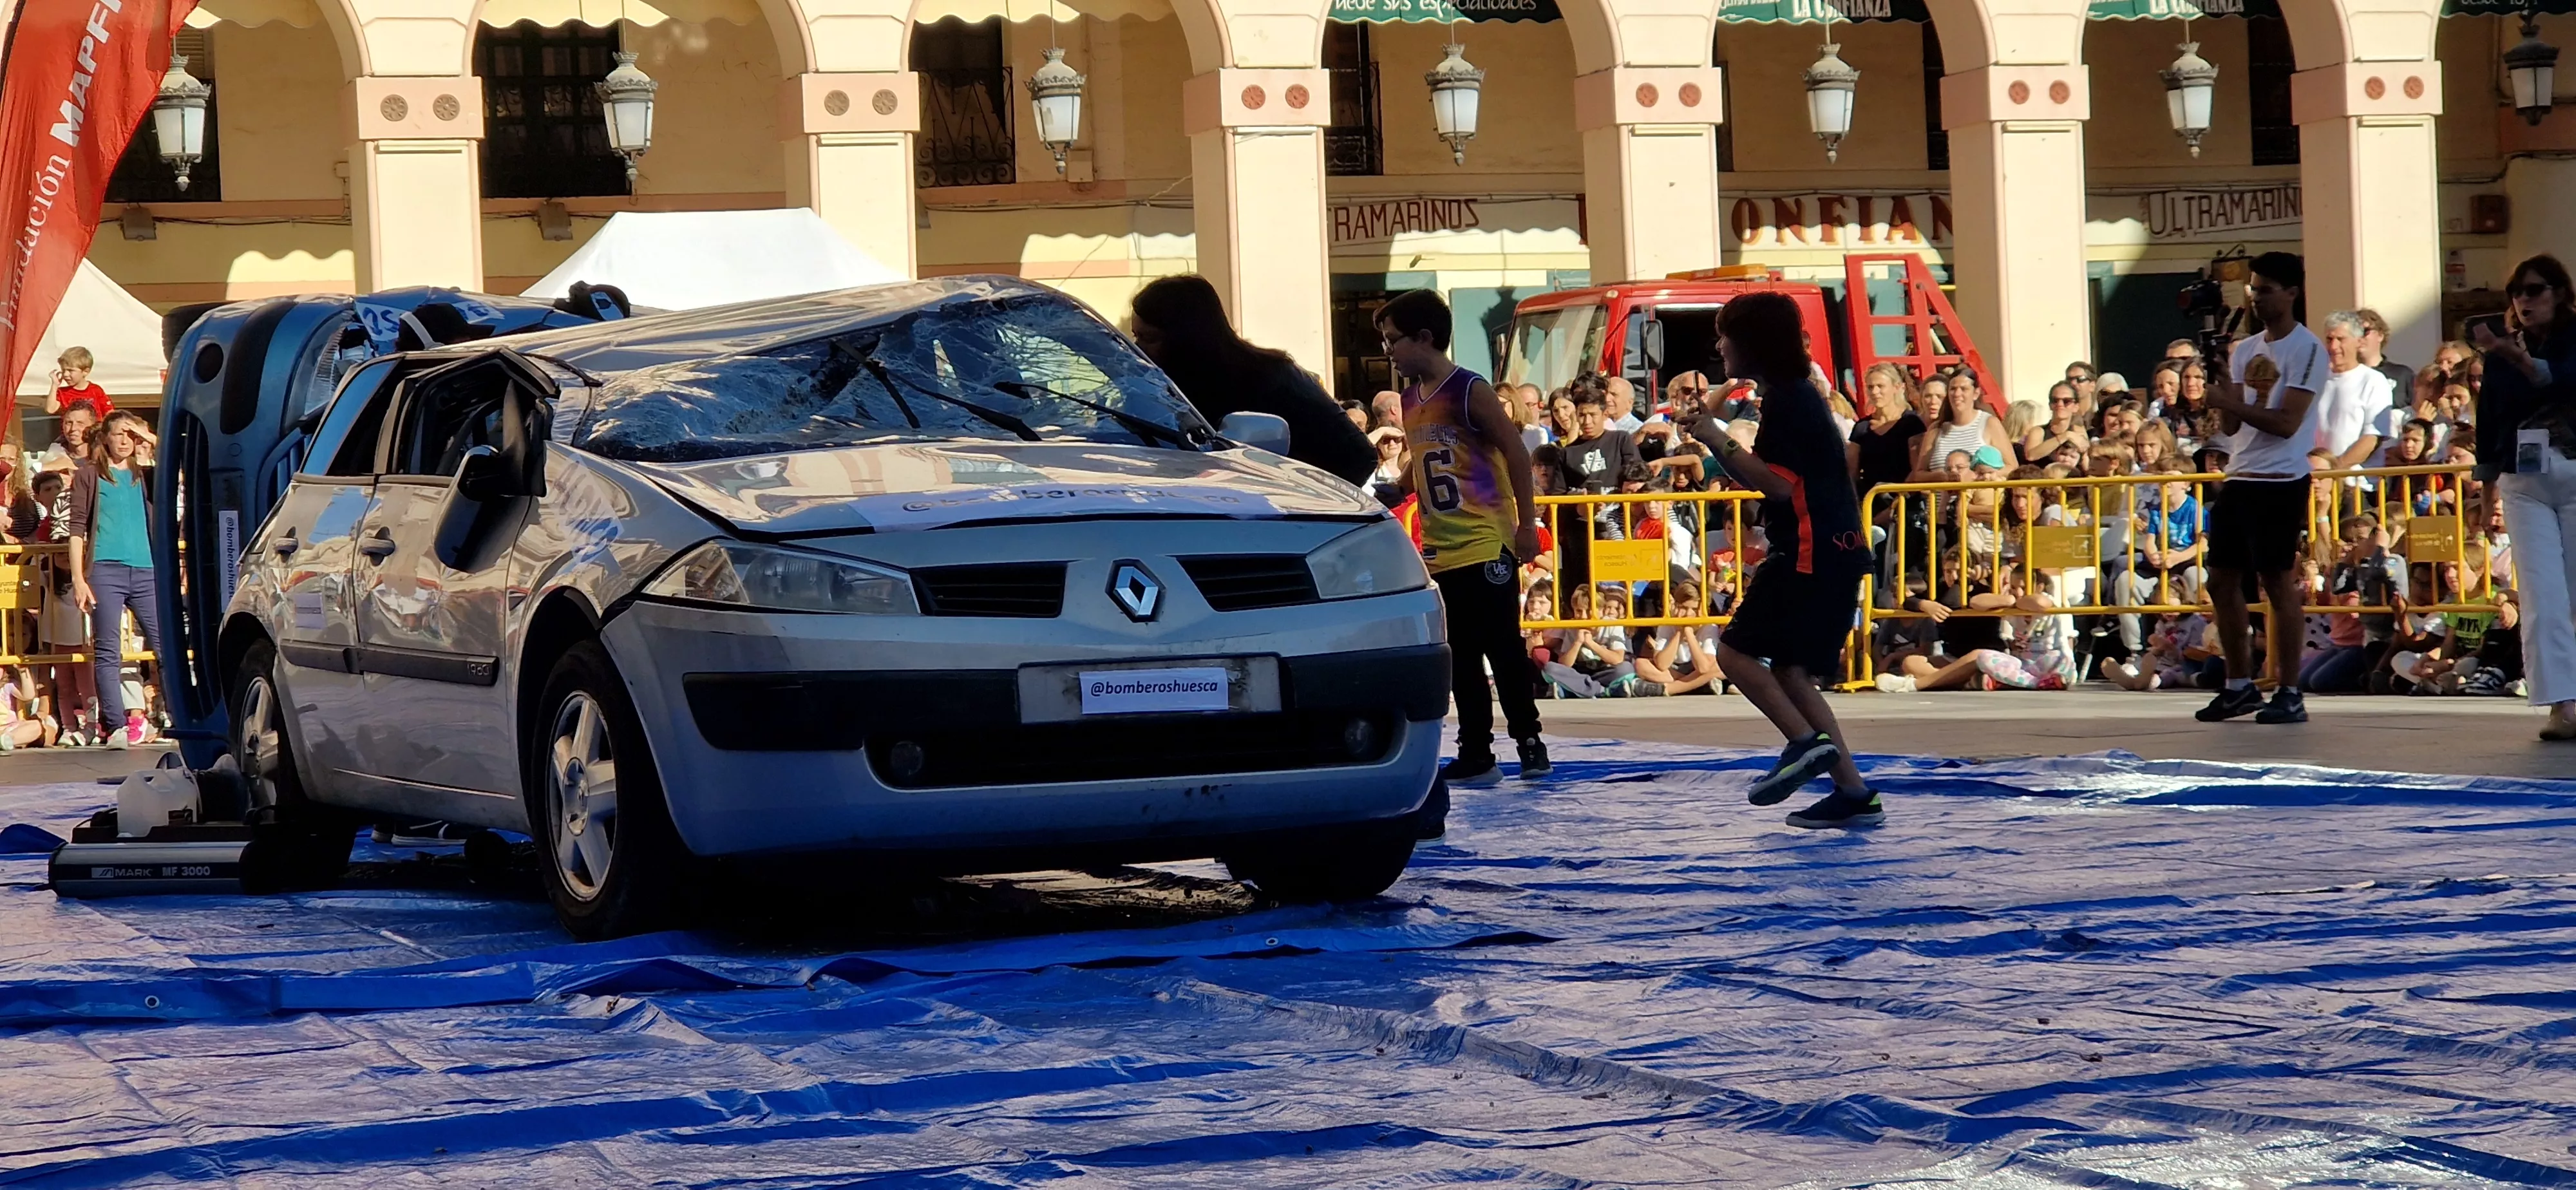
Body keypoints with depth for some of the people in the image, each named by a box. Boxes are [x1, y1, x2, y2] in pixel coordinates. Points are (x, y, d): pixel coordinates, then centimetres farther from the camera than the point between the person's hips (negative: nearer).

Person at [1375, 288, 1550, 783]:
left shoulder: (1470, 391, -10)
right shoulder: (1411, 399, 11)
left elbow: (1516, 453, -11)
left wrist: (1526, 523, -14)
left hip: (1485, 543, -7)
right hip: (1441, 549, 7)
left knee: (1504, 648, -3)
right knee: (1462, 658, 8)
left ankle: (1529, 742, 7)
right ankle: (1475, 756, 12)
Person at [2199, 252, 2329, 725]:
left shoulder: (2307, 349, -8)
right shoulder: (2243, 349, 15)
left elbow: (2287, 422, -17)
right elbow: (2230, 426, 12)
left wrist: (2231, 402, -20)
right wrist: (2223, 397, -6)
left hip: (2281, 482, -8)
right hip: (2239, 478, 8)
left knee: (2279, 582, -5)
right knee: (2222, 580, 9)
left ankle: (2289, 694, 2)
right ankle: (2240, 686, 19)